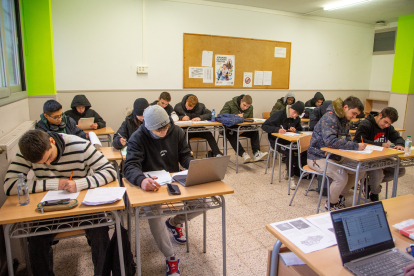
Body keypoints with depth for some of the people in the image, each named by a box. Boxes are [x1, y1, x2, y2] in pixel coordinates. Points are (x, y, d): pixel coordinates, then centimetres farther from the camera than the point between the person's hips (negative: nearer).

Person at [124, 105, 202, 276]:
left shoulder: (176, 132, -1)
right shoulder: (137, 138, -14)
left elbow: (185, 156, 4)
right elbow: (130, 166, -25)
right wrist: (141, 180, -49)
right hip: (150, 185, -3)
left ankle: (174, 223, 18)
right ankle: (170, 259, -8)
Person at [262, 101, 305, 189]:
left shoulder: (297, 119, 7)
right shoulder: (279, 114, -12)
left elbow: (300, 129, 21)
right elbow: (264, 126, -14)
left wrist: (295, 130, -5)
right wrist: (277, 129, -30)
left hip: (289, 140, 6)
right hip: (276, 141, -6)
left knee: (304, 151, -20)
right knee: (290, 153, -33)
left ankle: (288, 171, 1)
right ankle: (291, 177, -15)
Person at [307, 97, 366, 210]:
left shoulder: (343, 119, 10)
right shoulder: (329, 118, -21)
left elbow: (346, 138, 17)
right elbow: (330, 141, -34)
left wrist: (356, 144, -6)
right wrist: (355, 146, -31)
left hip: (334, 156, 10)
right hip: (318, 157, -10)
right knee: (342, 177, -27)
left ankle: (339, 196, 18)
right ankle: (331, 204, 1)